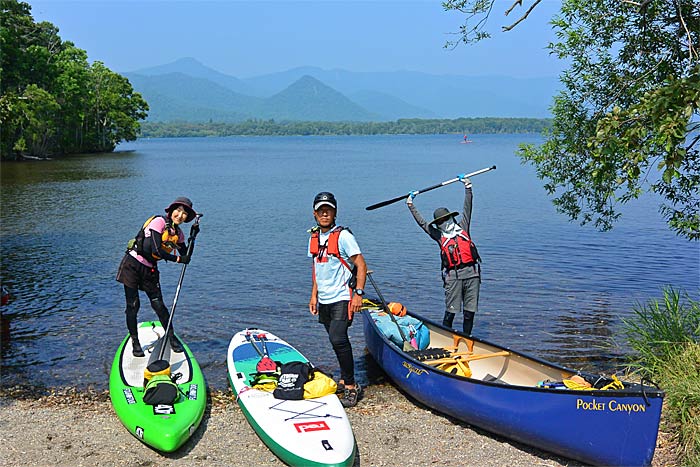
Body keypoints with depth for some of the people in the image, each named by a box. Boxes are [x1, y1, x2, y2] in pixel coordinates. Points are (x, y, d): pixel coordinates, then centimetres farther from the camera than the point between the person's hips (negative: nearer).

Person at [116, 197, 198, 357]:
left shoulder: (177, 232, 7)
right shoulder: (159, 222, -15)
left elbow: (186, 256, 7)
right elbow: (156, 250, -22)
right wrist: (178, 259, -14)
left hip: (149, 269, 6)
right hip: (132, 265, -6)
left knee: (159, 305, 3)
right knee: (133, 306, -1)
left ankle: (172, 338, 16)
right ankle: (135, 342, 10)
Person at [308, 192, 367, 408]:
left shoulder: (343, 235, -10)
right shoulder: (314, 237, 11)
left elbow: (361, 265, -12)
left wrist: (359, 293, -18)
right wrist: (314, 295, 17)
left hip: (342, 298, -7)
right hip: (324, 300, 7)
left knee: (338, 340, -16)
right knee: (337, 341, 14)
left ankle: (351, 386, -7)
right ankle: (344, 381, 26)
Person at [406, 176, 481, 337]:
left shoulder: (462, 228, 17)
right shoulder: (439, 236, 12)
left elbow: (467, 208, 19)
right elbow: (422, 222, 16)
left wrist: (468, 187, 18)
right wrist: (411, 205, 18)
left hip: (472, 273, 2)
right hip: (453, 276, -2)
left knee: (470, 311, 5)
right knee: (450, 311, -5)